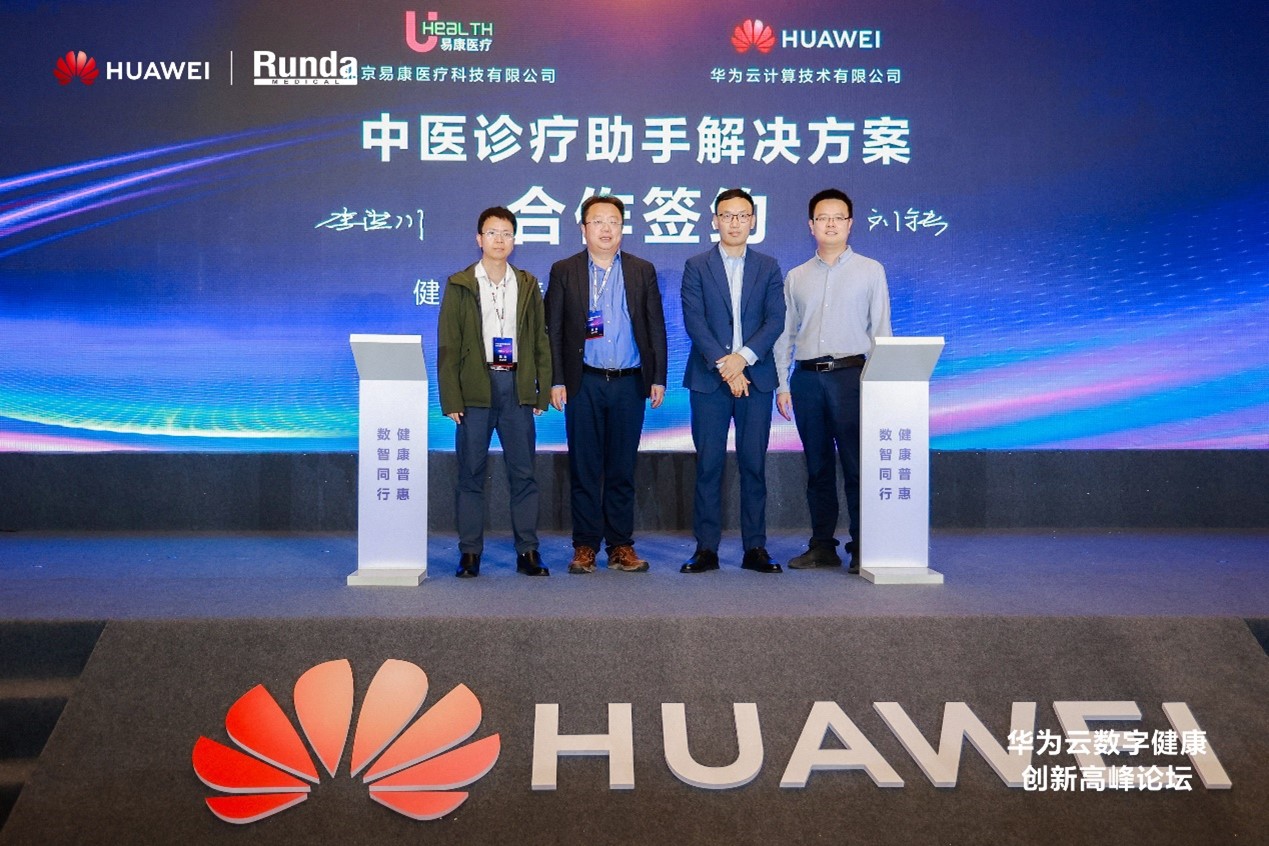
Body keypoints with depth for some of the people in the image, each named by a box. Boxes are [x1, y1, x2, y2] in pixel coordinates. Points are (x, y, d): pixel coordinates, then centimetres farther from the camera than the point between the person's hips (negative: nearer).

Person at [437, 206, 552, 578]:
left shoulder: (527, 284, 13)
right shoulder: (460, 285, 5)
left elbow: (540, 340, 12)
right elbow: (447, 345, 2)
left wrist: (543, 389, 3)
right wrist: (450, 398, -6)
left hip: (517, 387, 2)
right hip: (475, 389, -2)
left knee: (524, 473, 3)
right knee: (471, 473, 2)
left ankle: (527, 552, 10)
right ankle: (470, 553, 9)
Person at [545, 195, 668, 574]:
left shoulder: (643, 271, 10)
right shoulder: (564, 271, 6)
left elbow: (656, 327, 9)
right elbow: (553, 330, 4)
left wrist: (658, 378, 3)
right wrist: (555, 381, -3)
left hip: (629, 383, 1)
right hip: (584, 384, -1)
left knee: (622, 469, 6)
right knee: (584, 468, 3)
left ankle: (621, 545, 14)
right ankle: (585, 546, 12)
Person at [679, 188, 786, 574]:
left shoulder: (768, 267, 12)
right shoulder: (696, 266, 7)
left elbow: (775, 320, 2)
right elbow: (694, 321, -3)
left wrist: (743, 357, -13)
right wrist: (723, 365, -14)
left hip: (756, 378, 1)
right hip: (708, 379, -1)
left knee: (754, 465, 3)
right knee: (708, 465, 0)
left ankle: (755, 548, 10)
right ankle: (706, 549, 5)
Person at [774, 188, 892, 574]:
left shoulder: (870, 271, 7)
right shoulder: (796, 277, 14)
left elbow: (881, 330, 4)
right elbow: (785, 334, 14)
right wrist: (782, 385, 6)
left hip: (851, 373, -3)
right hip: (806, 378, 3)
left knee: (856, 464, -5)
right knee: (817, 467, 7)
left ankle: (862, 548, 1)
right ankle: (822, 546, 14)